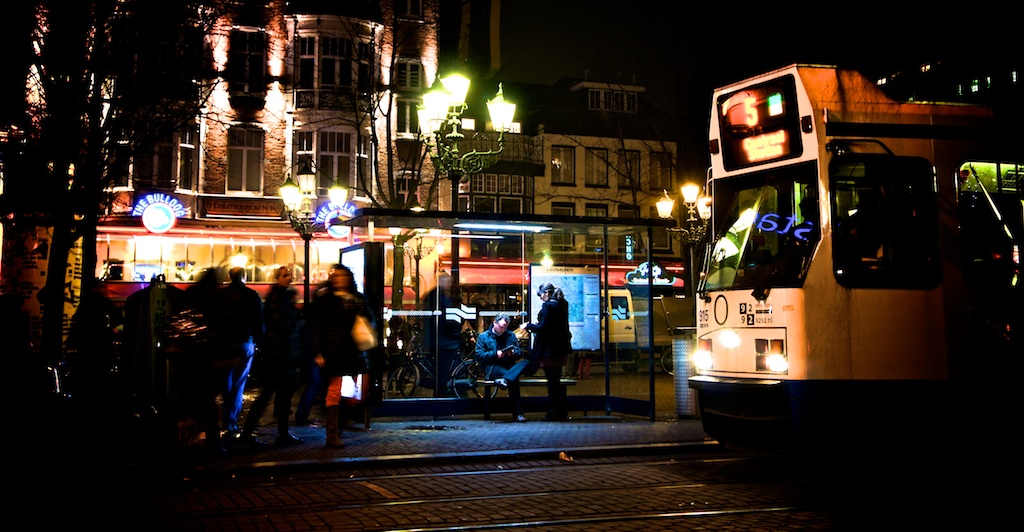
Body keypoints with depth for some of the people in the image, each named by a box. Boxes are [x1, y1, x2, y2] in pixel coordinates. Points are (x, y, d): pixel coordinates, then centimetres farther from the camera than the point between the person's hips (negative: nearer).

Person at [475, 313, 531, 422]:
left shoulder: (511, 336, 22)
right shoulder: (483, 336, 9)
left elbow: (520, 353, 17)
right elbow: (478, 355, -3)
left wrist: (513, 353, -9)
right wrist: (495, 354, -15)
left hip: (508, 366, 4)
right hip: (492, 368, -4)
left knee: (526, 362, -33)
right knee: (514, 378, -37)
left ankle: (505, 380, -54)